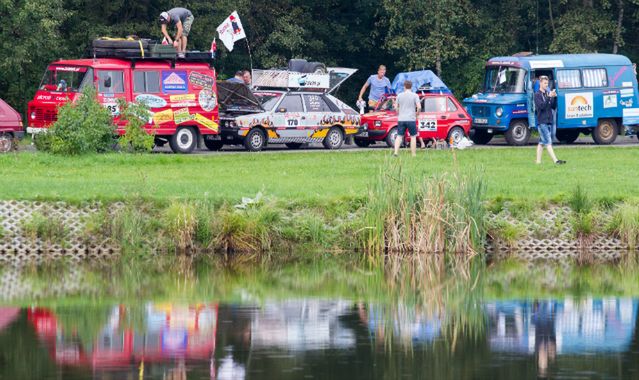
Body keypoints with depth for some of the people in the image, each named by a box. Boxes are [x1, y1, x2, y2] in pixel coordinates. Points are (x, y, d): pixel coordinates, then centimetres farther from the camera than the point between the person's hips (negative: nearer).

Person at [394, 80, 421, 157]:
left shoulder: (400, 95, 5)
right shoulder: (415, 96, -3)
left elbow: (396, 107, 7)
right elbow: (419, 107, -11)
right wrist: (417, 114, 6)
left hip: (401, 119, 2)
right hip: (411, 119, -2)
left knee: (399, 136, 6)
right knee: (413, 136, 8)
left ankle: (396, 152, -8)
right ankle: (413, 154, 9)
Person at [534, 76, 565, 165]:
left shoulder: (548, 94, 15)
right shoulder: (537, 95, -5)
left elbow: (554, 107, 11)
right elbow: (541, 106, -17)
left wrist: (555, 98, -5)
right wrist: (549, 97, -24)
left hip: (549, 121, 7)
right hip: (542, 122, -7)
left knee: (542, 142, 10)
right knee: (548, 142, -12)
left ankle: (538, 160, 14)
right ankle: (555, 160, -20)